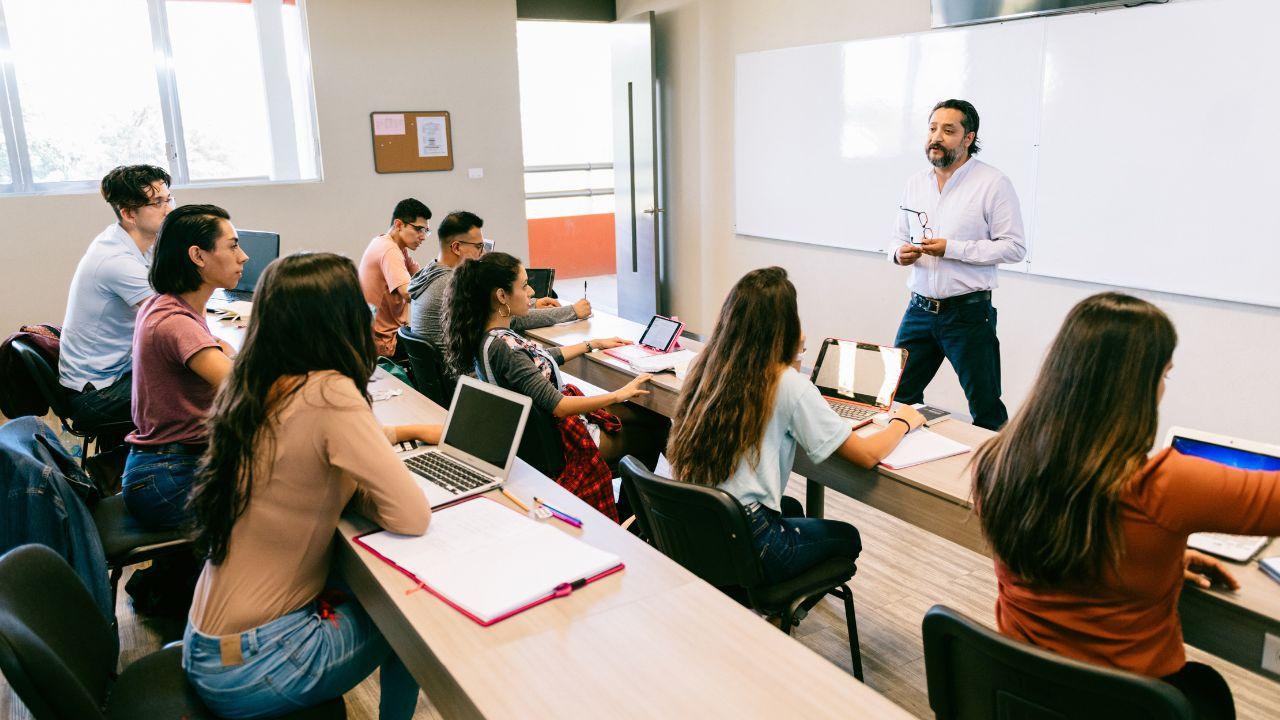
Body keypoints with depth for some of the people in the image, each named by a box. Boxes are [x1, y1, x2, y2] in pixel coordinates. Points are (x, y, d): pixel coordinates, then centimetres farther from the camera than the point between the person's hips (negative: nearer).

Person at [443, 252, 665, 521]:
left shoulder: (490, 334, -2)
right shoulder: (502, 348, -31)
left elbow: (544, 357, 16)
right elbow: (556, 406, -31)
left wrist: (594, 344, 21)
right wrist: (619, 395, -23)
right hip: (556, 439, -9)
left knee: (653, 417, 11)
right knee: (652, 435, 8)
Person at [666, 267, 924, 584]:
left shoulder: (707, 365, 0)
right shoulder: (789, 385, -17)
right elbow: (867, 455, -11)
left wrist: (791, 355, 23)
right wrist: (903, 421, 8)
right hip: (745, 545, -6)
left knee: (791, 507, 36)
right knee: (847, 537, 24)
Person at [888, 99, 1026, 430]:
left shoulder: (993, 183, -6)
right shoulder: (915, 183, 11)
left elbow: (1014, 247, -10)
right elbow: (898, 238, 18)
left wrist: (952, 249, -19)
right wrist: (899, 253, -6)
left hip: (968, 312, -5)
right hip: (919, 310, 5)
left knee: (986, 410, 4)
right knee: (898, 399, 9)